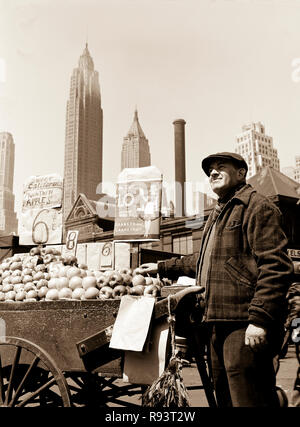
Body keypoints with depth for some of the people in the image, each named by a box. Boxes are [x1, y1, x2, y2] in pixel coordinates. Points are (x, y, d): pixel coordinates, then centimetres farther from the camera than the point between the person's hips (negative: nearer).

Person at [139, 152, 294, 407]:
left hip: (244, 326, -10)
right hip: (218, 324, 10)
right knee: (225, 398, 16)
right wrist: (162, 268, 37)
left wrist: (260, 318, -22)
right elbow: (202, 261, 37)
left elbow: (276, 266, -16)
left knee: (248, 399, -7)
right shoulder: (218, 214, 25)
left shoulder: (257, 207, -6)